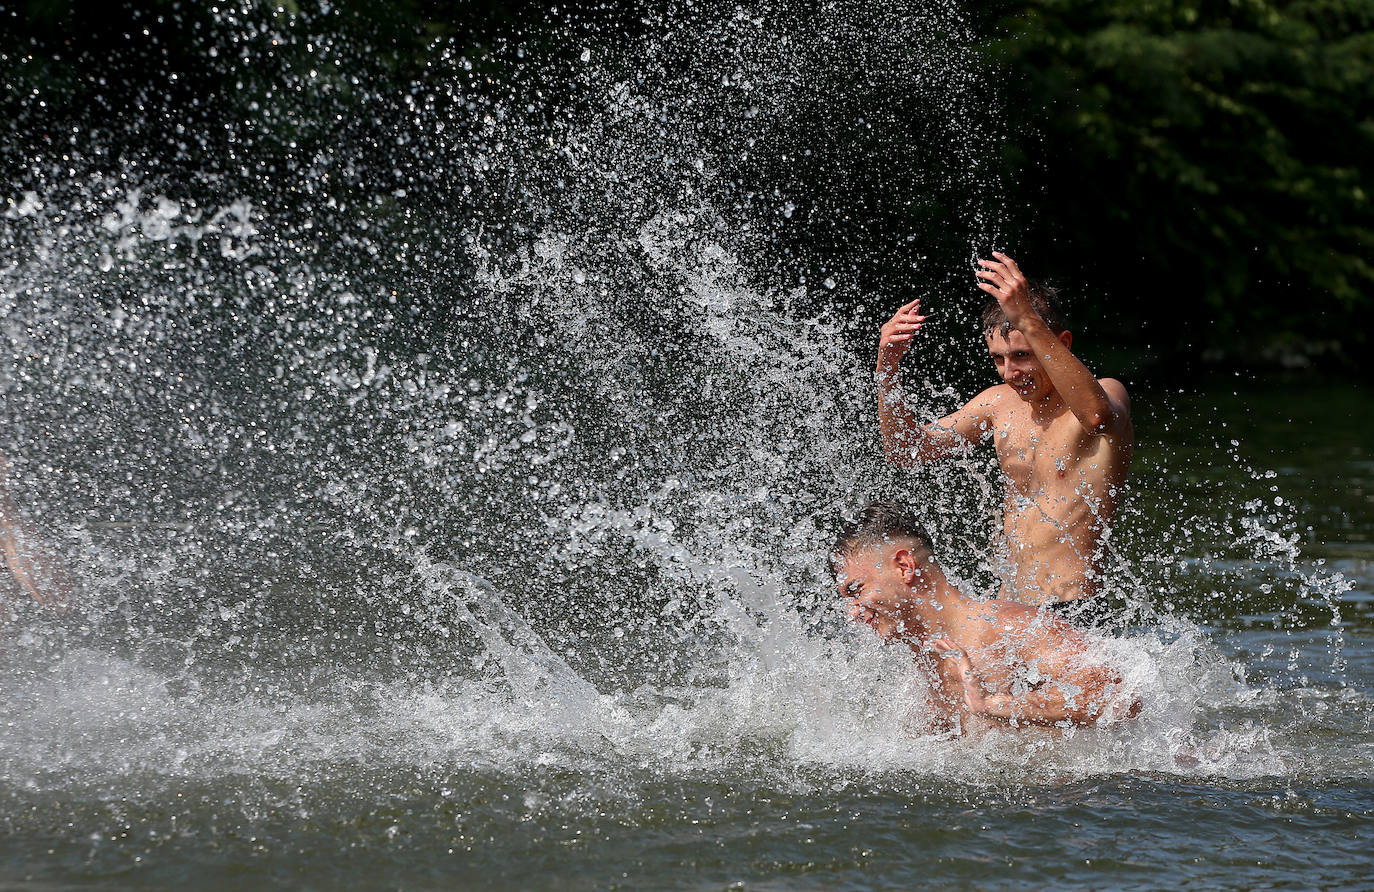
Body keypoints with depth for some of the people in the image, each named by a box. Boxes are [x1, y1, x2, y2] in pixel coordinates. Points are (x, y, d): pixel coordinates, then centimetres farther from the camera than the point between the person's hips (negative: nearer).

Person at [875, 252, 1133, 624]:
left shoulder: (1107, 392, -7)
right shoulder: (1000, 403, 12)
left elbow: (1096, 416, -33)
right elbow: (905, 451, 13)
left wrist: (1028, 320, -39)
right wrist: (887, 367, -3)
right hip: (1006, 613, 7)